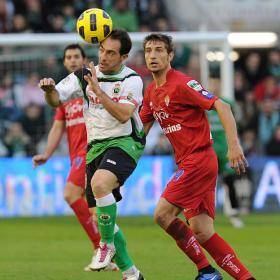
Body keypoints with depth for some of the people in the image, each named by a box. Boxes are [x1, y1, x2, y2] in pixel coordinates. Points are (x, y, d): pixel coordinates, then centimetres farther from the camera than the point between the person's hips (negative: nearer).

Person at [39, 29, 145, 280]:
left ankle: (107, 244, -15)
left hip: (124, 143, -6)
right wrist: (49, 89, -18)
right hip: (95, 147, 6)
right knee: (102, 215, 4)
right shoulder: (85, 76, 5)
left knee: (99, 183, -34)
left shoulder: (132, 80, -7)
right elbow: (56, 100, 4)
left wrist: (99, 91, -25)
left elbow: (123, 115, -20)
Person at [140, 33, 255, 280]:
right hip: (187, 162, 8)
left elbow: (221, 106, -19)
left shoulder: (182, 84, -13)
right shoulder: (151, 92, 14)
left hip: (199, 159, -8)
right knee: (201, 231, 3)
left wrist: (233, 145, -27)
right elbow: (141, 129, 24)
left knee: (162, 214, -12)